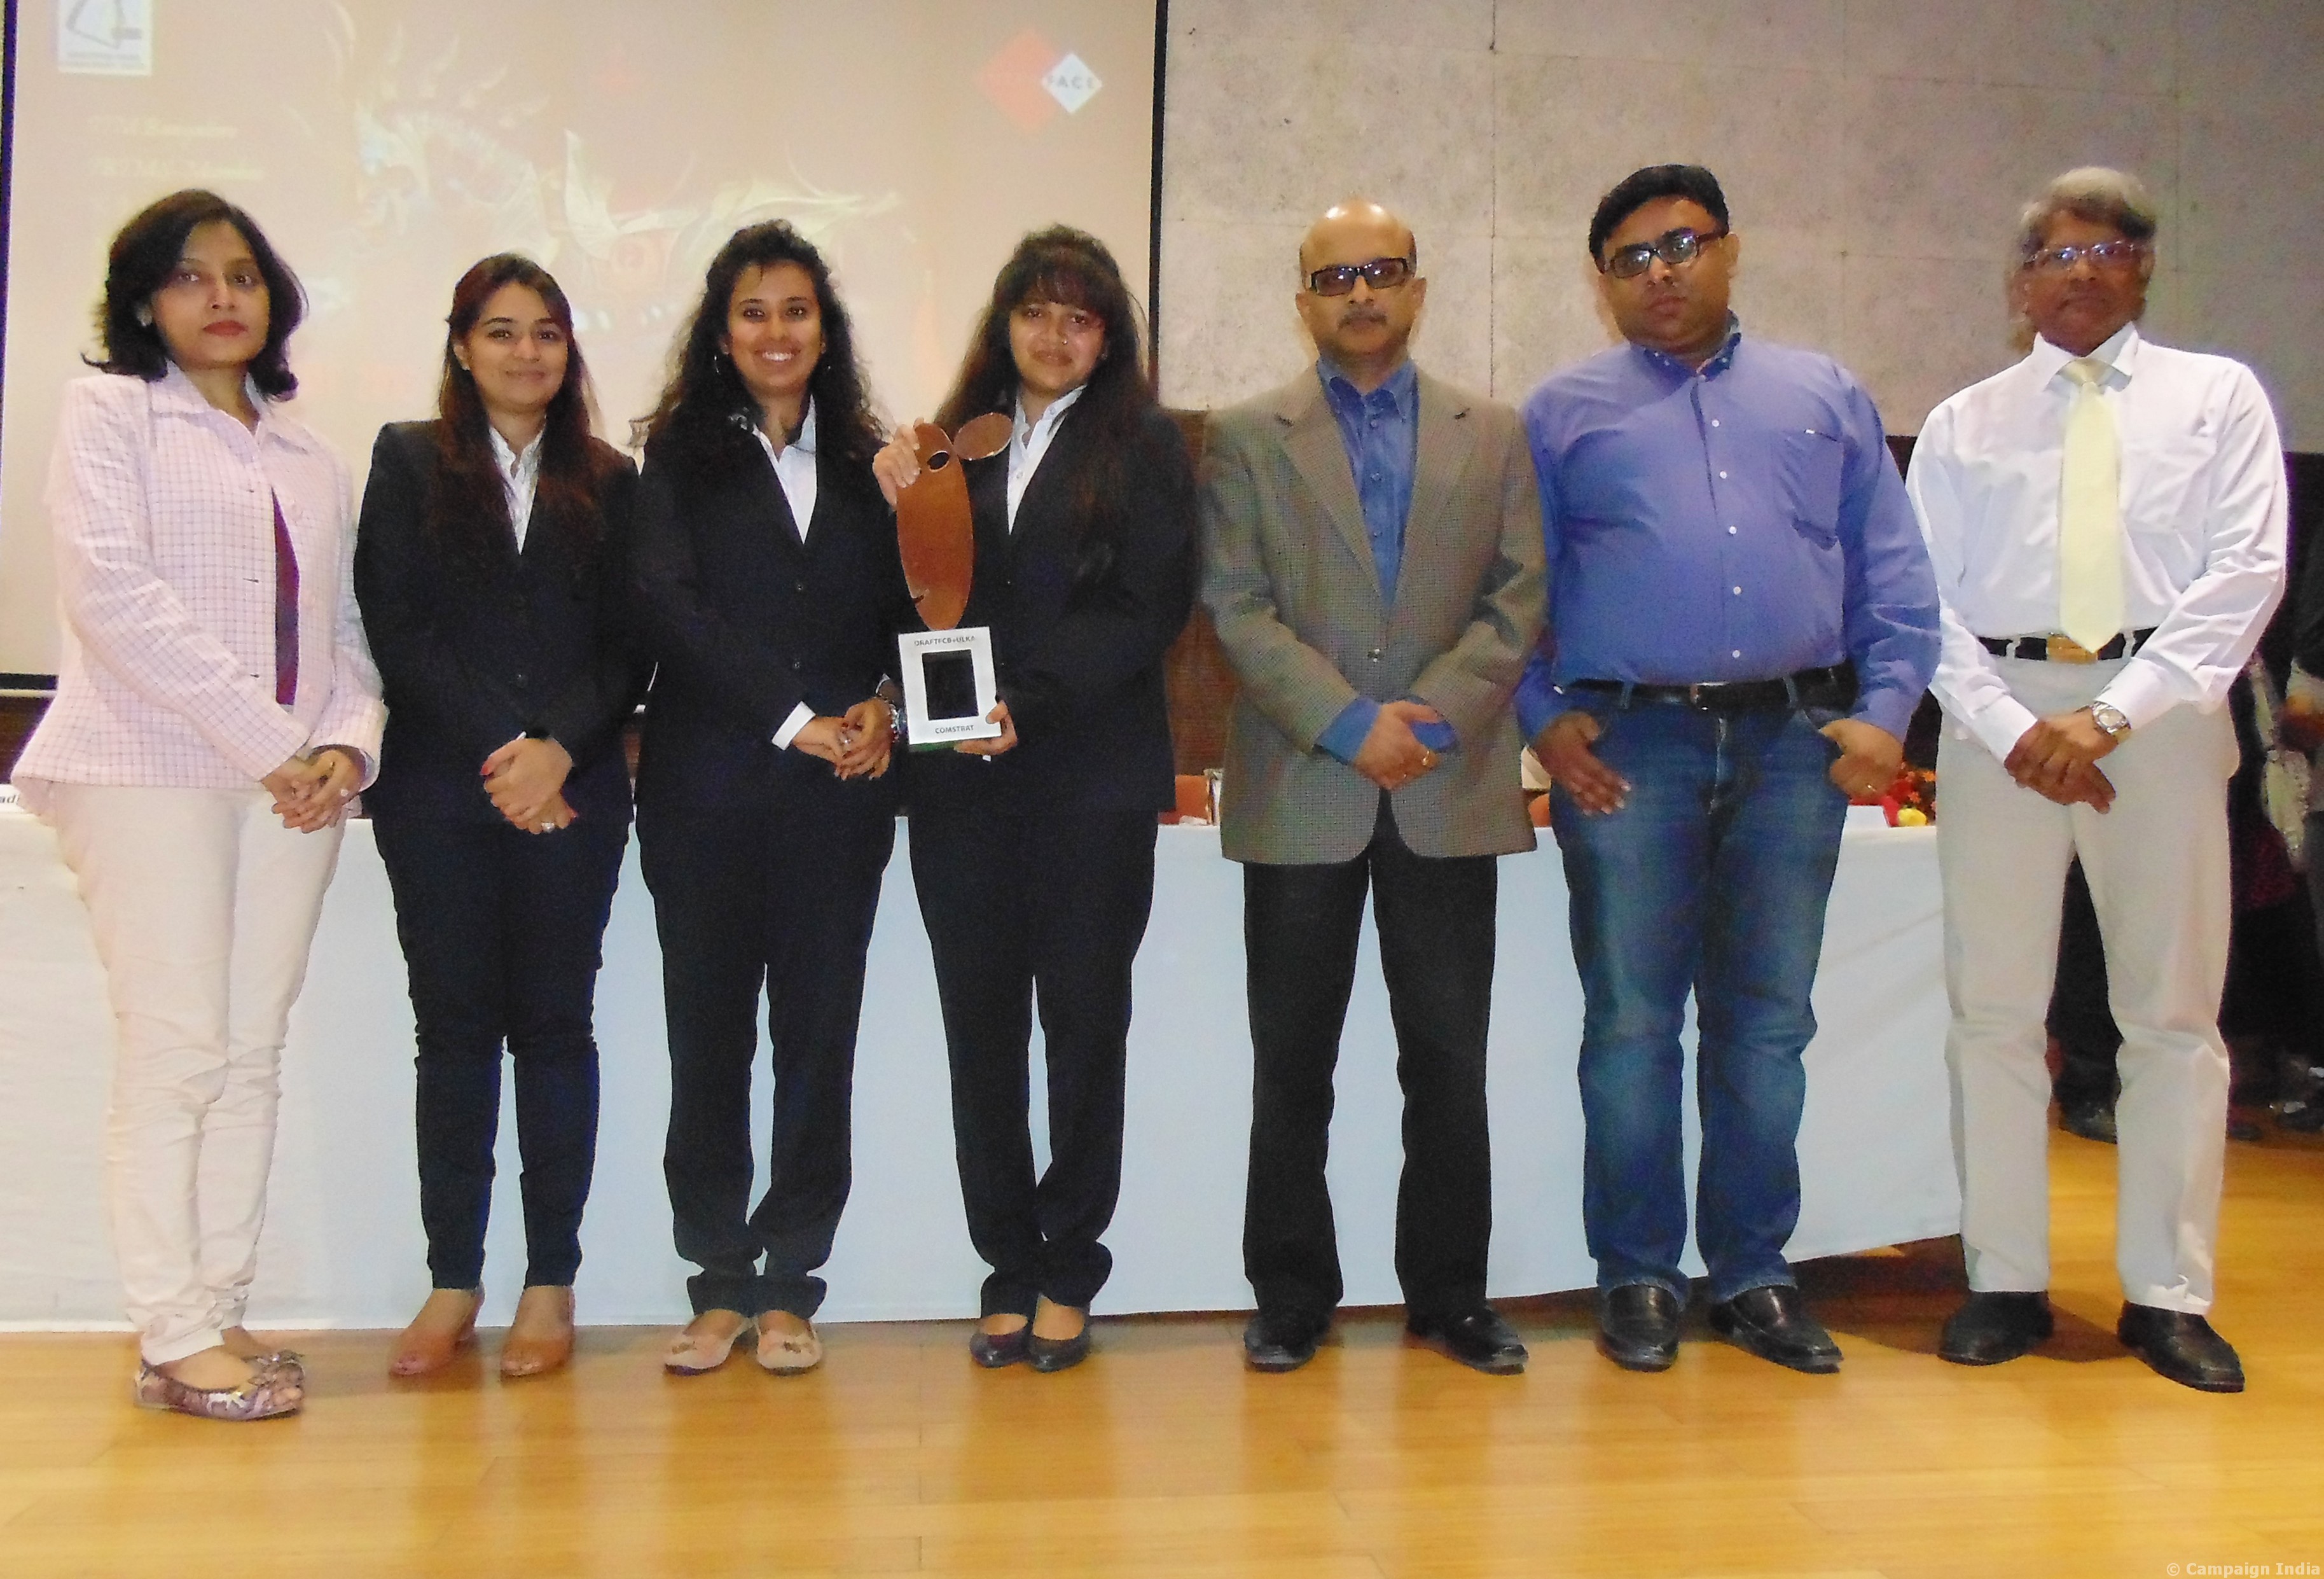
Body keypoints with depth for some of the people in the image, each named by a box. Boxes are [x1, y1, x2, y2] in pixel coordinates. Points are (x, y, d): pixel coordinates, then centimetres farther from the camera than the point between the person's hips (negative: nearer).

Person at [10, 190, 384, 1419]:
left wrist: (348, 742, -4)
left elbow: (345, 628, 16)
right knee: (176, 1051, -8)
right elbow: (114, 593, -9)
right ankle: (173, 1340, -2)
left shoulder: (310, 460, 21)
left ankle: (221, 1311, 10)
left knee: (252, 1052, 3)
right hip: (152, 771, -5)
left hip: (293, 789, 5)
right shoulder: (109, 413, 6)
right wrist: (268, 739, -13)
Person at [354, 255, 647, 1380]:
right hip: (438, 789, 0)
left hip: (573, 793, 0)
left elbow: (628, 647, 5)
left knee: (554, 1024, 3)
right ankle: (453, 1283, 12)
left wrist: (557, 747, -12)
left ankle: (551, 1285, 9)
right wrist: (497, 751, -11)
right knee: (454, 1025, 3)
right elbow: (398, 630, -1)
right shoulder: (409, 462, 9)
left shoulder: (608, 483, 11)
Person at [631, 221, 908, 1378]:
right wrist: (793, 719, -14)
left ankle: (788, 1287, 14)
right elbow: (672, 608, -6)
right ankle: (718, 1284, 15)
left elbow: (903, 611, 13)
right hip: (706, 787, -1)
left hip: (838, 794, 2)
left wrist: (883, 712, -7)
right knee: (708, 1033, 3)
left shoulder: (864, 465, 14)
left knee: (819, 1033, 3)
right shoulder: (681, 459, 6)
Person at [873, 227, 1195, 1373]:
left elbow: (1148, 610, -6)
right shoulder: (957, 444, 14)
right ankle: (1009, 1267, 17)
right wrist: (898, 511, -6)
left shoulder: (1144, 446, 3)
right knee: (980, 1025, 5)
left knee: (1084, 1021, 4)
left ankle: (1068, 1274, 16)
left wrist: (1031, 702, -15)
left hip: (1092, 775, -3)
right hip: (962, 783, 3)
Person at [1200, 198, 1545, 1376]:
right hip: (1300, 792, -1)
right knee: (1291, 1065, 6)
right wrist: (1351, 723, -13)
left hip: (1450, 792, 1)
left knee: (1449, 1057, 6)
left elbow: (1519, 599, 4)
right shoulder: (1245, 438, 7)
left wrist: (1430, 716, -11)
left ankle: (1450, 1295, 20)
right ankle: (1291, 1298, 19)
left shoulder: (1493, 435, 12)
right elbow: (1236, 609, -2)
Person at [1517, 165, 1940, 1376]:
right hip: (1627, 745, -2)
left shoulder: (1824, 397, 16)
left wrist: (1886, 710, -1)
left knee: (1768, 1025, 8)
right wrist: (1543, 720, -6)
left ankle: (1751, 1273, 20)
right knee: (1631, 1025, 2)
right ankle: (1637, 1276, 15)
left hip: (1796, 745, 2)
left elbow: (1893, 574, 11)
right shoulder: (1563, 413, 10)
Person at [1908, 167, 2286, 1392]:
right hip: (1999, 714, 1)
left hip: (2162, 714, 0)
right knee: (1992, 1005, 2)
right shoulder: (1964, 425, 13)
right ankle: (2006, 1282, 12)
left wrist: (2110, 714, -13)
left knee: (2173, 1008, 3)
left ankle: (2168, 1295, 13)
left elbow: (2245, 573, -2)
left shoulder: (2218, 396, 10)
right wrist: (2012, 728, -10)